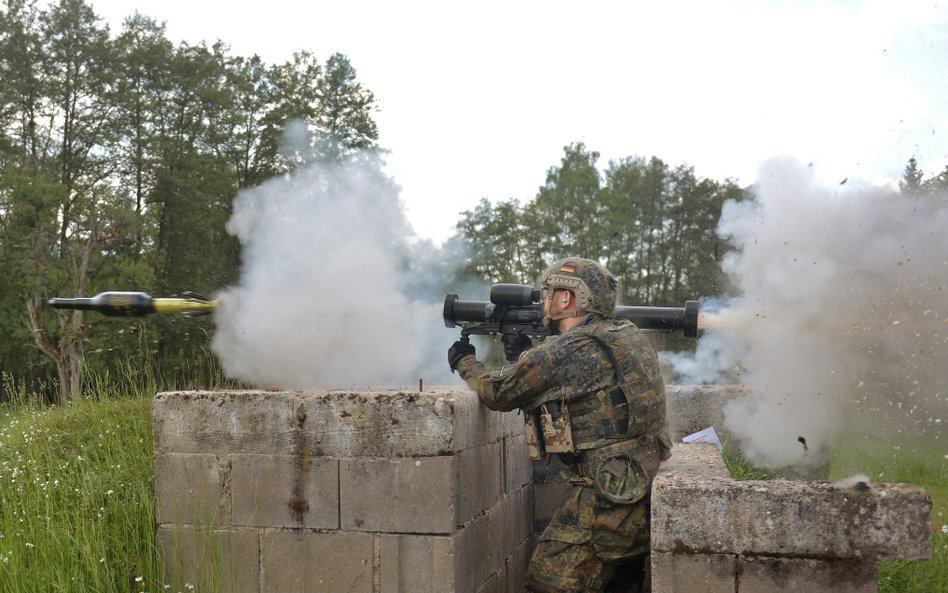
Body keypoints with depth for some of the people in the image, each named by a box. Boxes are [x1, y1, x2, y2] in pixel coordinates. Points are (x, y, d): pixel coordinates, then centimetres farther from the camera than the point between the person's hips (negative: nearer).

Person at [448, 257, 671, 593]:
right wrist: (524, 351, 25)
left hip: (608, 496, -9)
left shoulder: (561, 353, -14)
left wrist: (465, 363, 19)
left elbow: (498, 392, 1)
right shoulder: (629, 336, 10)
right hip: (649, 491, 9)